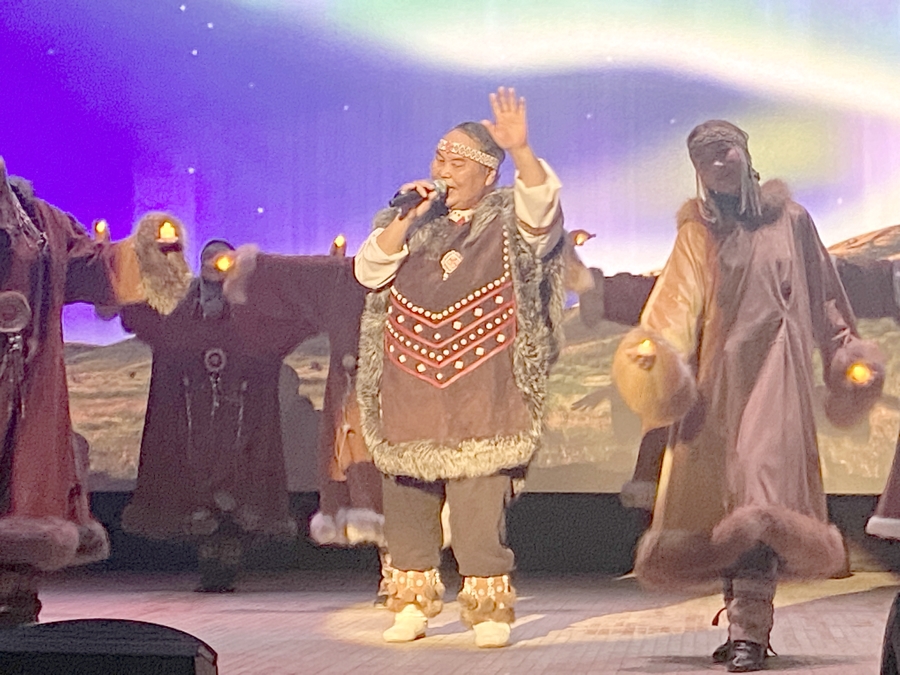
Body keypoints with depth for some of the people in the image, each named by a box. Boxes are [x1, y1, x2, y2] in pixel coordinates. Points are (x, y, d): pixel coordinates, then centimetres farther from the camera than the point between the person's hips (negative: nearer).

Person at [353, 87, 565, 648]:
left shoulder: (508, 221, 4)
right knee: (408, 502, 9)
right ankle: (413, 603, 22)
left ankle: (489, 606, 4)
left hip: (481, 395, -4)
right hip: (409, 390, 4)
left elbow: (542, 201, -17)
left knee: (481, 506, -8)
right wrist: (408, 218, -9)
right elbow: (369, 270, 1)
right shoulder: (409, 222, 14)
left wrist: (521, 150, -34)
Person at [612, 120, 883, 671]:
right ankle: (746, 620, 14)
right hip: (717, 371, 3)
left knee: (759, 494, -17)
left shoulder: (791, 219, 7)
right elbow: (677, 301, 0)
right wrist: (654, 347, -17)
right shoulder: (698, 232, 11)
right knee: (720, 497, 3)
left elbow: (823, 291, 15)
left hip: (774, 367, -3)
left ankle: (749, 630, -20)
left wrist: (846, 351, 13)